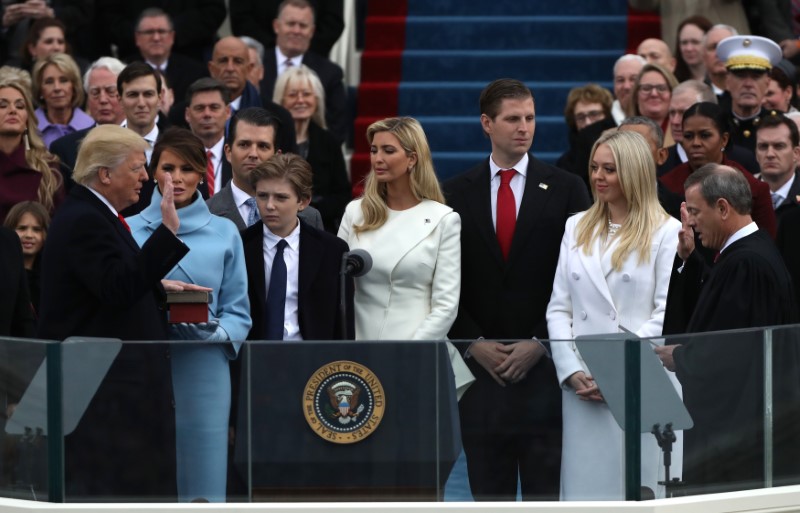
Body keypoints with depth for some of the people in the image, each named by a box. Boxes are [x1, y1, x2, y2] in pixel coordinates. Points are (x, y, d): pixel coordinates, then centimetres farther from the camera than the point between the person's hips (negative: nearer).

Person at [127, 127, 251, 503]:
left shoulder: (224, 233, 8)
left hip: (202, 371, 0)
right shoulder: (129, 230, 6)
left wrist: (214, 331, -12)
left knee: (202, 485, -3)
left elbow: (239, 313, 8)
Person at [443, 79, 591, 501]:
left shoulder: (565, 189, 3)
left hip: (544, 365, -2)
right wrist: (475, 344, -5)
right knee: (488, 492, 5)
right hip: (480, 365, 2)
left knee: (546, 491, -3)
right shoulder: (457, 193, 8)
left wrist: (540, 344, -8)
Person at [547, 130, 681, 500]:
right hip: (582, 387, 4)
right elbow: (559, 308, 12)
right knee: (584, 489, 2)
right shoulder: (577, 228, 15)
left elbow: (667, 315, -6)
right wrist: (572, 371, -2)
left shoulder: (665, 232, 0)